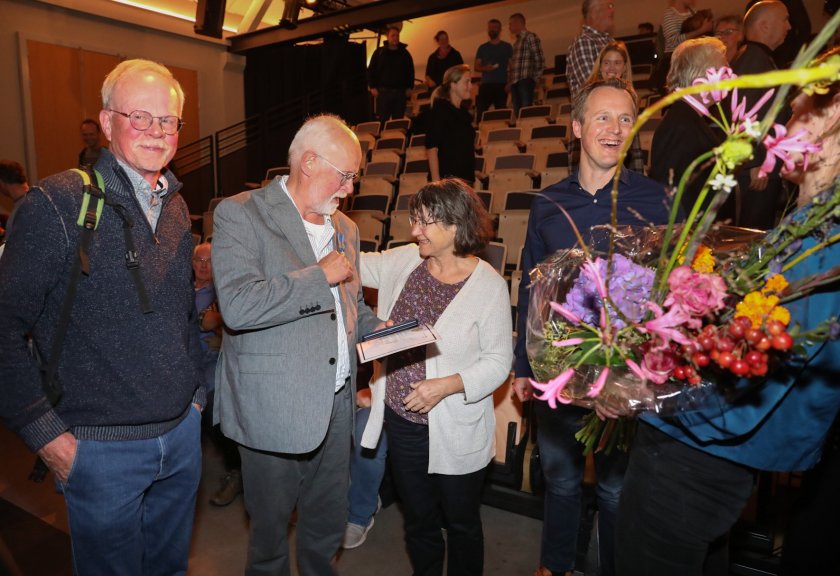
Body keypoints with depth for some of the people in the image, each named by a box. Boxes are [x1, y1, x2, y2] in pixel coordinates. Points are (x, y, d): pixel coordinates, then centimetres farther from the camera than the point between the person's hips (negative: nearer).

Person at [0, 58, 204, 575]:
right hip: (101, 448, -5)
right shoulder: (57, 204, -15)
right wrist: (45, 433, -14)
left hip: (183, 432, 5)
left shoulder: (177, 207, 5)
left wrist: (197, 390, 10)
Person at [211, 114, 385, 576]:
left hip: (336, 405, 6)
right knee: (270, 528, 17)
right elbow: (238, 305, -26)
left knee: (327, 529, 22)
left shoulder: (346, 228, 10)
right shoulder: (240, 215, -11)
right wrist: (320, 275, -20)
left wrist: (375, 328, 2)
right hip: (275, 410, -5)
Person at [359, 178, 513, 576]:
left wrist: (447, 385, -25)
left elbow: (498, 362, -13)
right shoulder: (402, 262, -3)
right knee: (417, 521, 24)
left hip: (455, 434, -4)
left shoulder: (488, 285, -15)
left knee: (461, 524, 20)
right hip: (400, 421, 4)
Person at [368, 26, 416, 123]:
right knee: (383, 120, -4)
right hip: (383, 92, -2)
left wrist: (409, 87, 4)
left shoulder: (404, 53, 11)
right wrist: (372, 87, -4)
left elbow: (410, 71, 14)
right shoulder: (379, 52, 5)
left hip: (400, 92, 2)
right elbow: (371, 70, 5)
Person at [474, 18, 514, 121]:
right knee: (480, 111, -8)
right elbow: (476, 67, 10)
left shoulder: (507, 47, 10)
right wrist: (485, 68, -12)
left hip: (502, 85, 0)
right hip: (486, 85, 1)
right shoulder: (482, 48, 13)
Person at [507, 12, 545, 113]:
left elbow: (539, 59, -5)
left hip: (526, 81, -7)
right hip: (515, 82, 7)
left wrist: (536, 78, -6)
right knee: (517, 112, 4)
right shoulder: (516, 41, 23)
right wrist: (509, 82, 15)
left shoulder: (531, 37, 0)